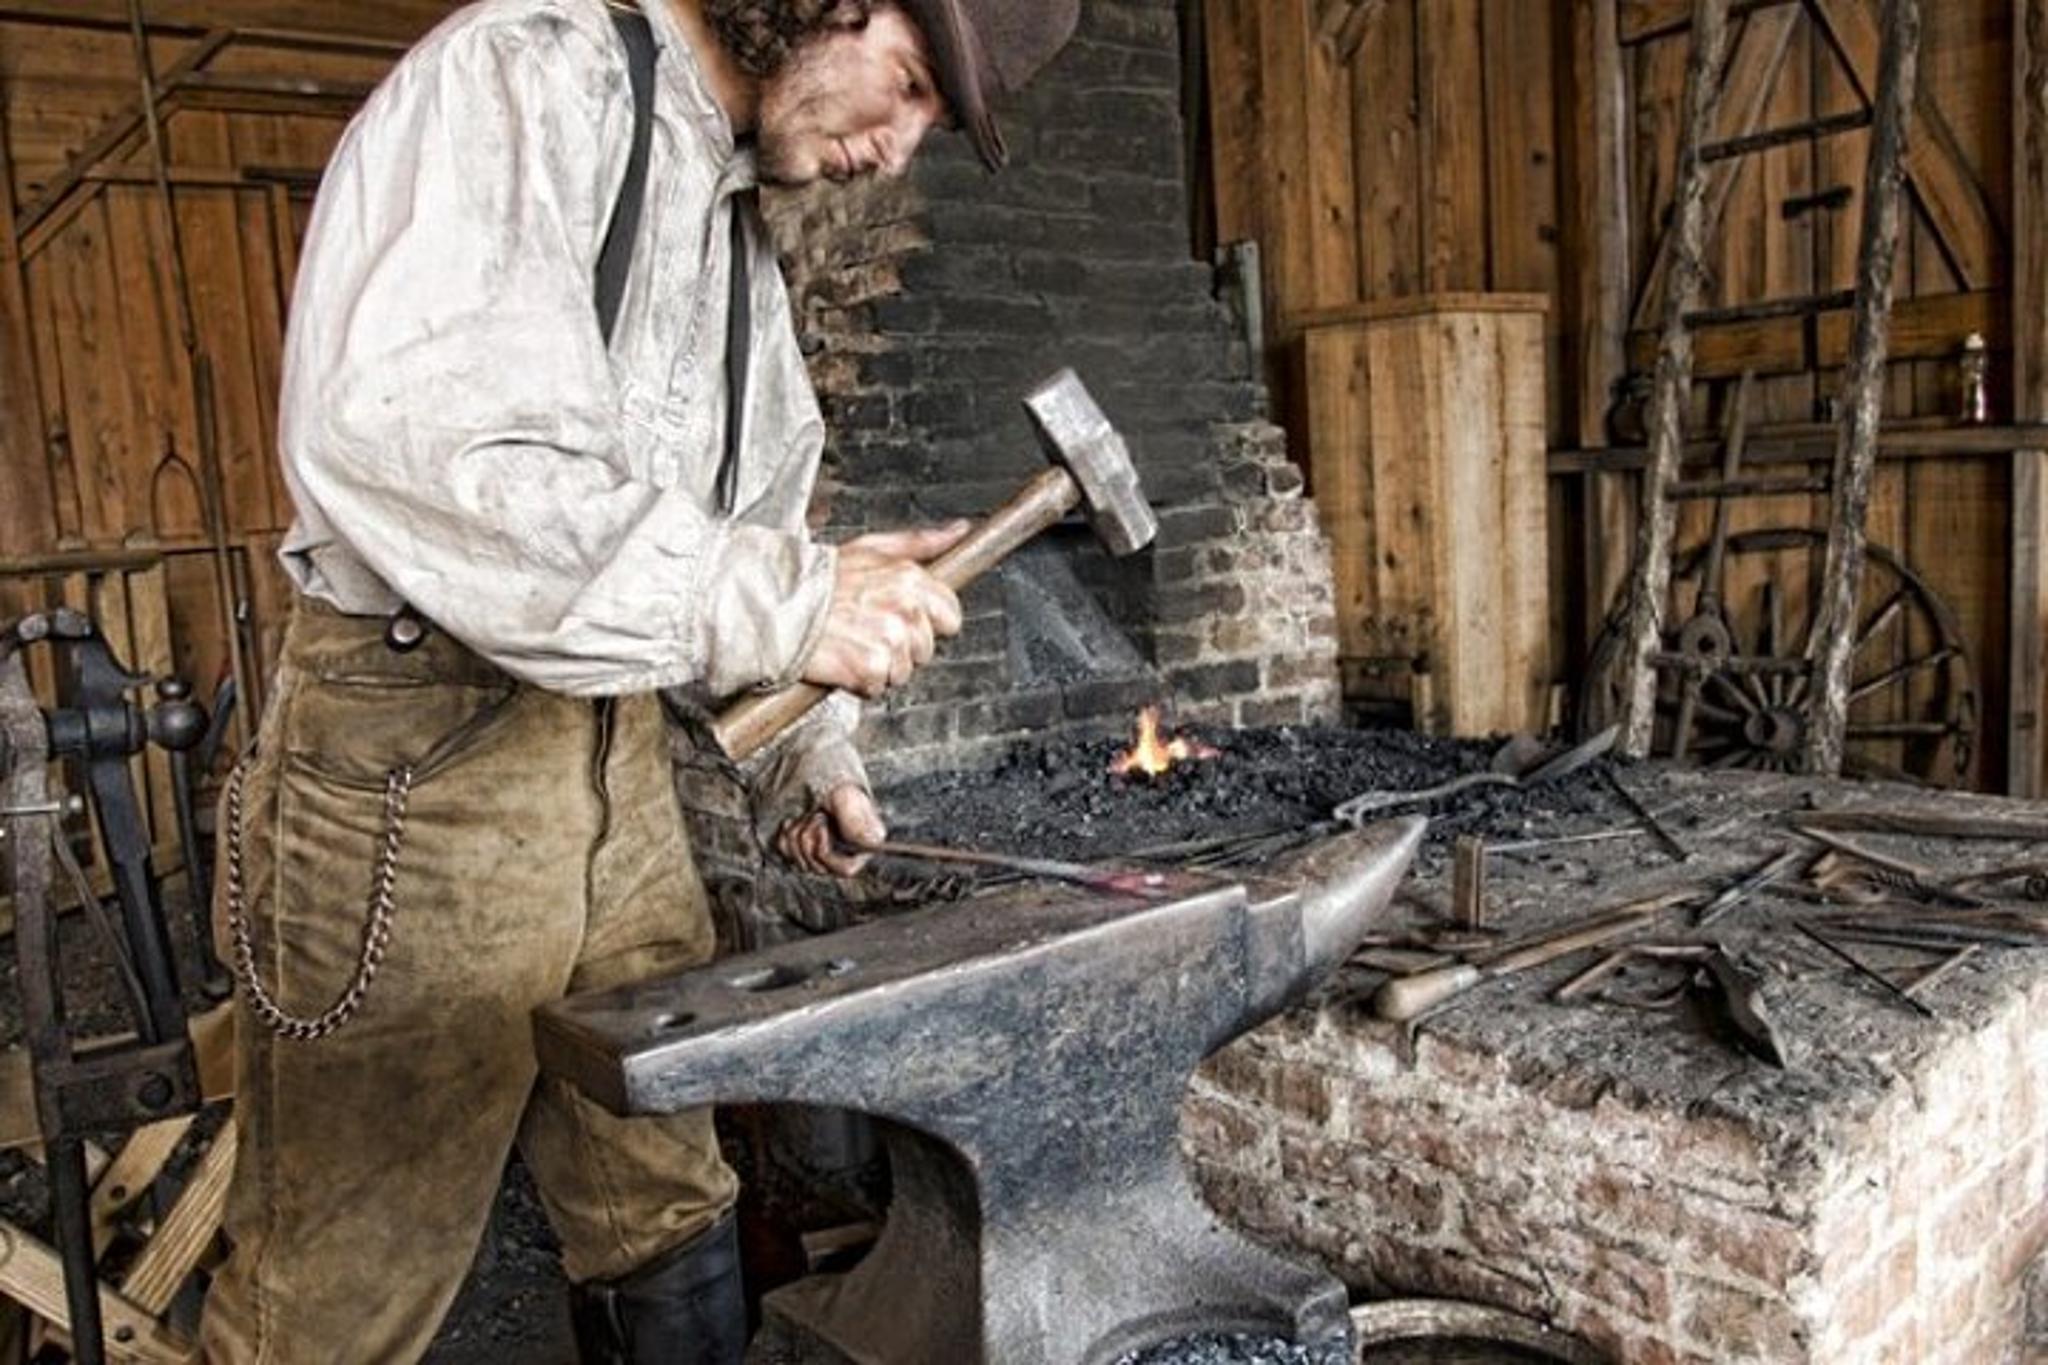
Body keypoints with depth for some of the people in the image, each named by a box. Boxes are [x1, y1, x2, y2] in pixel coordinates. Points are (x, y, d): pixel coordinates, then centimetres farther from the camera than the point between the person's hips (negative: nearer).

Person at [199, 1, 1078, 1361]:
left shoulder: (738, 227, 15)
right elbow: (393, 433, -27)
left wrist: (808, 750, 9)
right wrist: (780, 601, -27)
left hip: (618, 766, 8)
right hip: (415, 757, -8)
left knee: (670, 1230, 18)